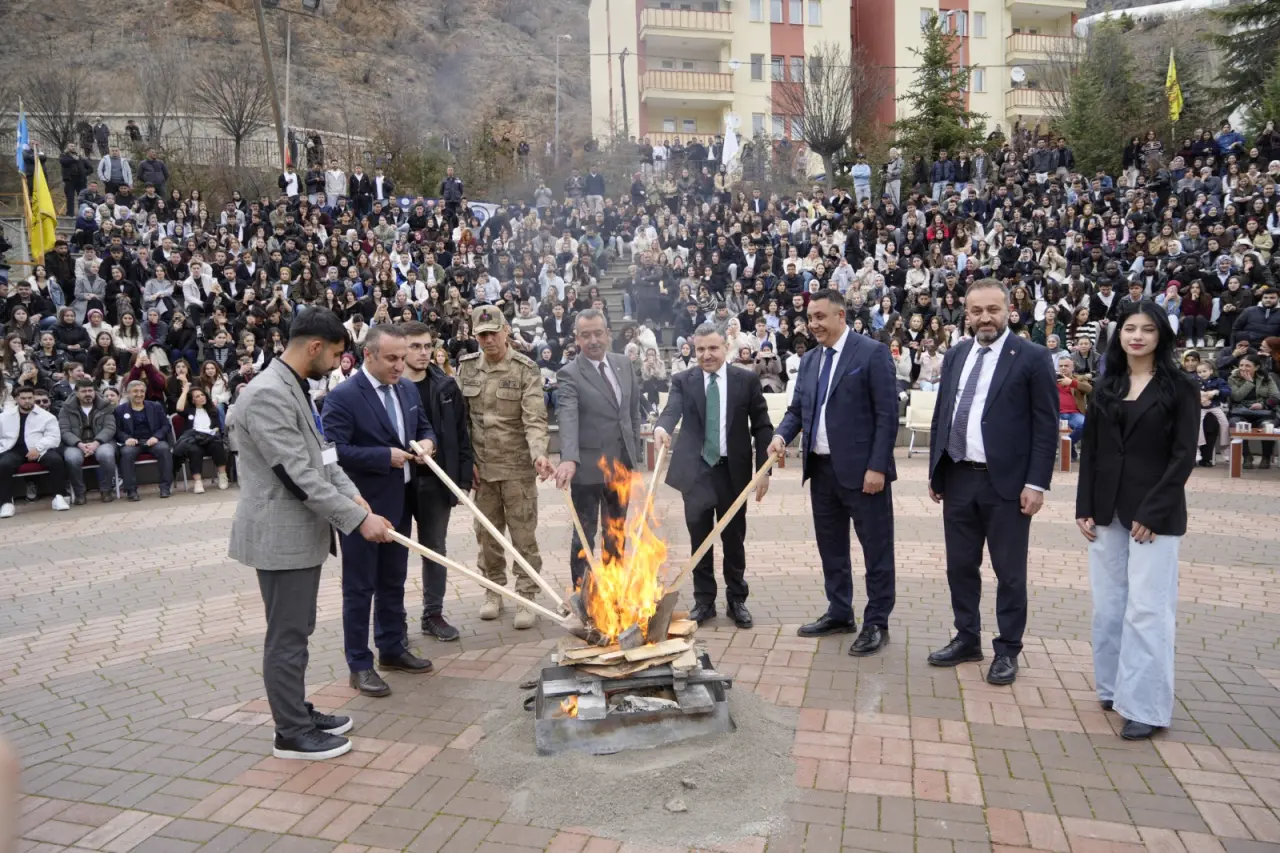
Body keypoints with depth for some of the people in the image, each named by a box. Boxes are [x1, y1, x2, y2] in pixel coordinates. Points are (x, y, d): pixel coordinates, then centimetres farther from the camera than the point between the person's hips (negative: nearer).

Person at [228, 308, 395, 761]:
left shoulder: (295, 388, 11)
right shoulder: (268, 394, -22)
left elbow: (322, 454, 15)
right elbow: (298, 475, -25)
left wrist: (353, 494, 0)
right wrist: (358, 519, -22)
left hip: (302, 530, 10)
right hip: (281, 535, -10)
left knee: (297, 631, 20)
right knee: (287, 637, 2)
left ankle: (299, 713, 33)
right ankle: (292, 734, 15)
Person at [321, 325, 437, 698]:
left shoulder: (408, 389, 6)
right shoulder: (342, 397, -16)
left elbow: (423, 425, 18)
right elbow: (334, 451, -23)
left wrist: (427, 442, -5)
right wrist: (385, 456, -23)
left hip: (400, 503, 7)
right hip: (362, 507, -7)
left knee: (394, 581, 19)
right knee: (360, 587, 5)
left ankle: (393, 648, 33)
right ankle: (360, 665, 16)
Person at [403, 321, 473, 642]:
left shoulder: (445, 385, 2)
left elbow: (460, 434, 4)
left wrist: (463, 476, -1)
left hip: (436, 481, 2)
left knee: (435, 549, 12)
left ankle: (433, 614, 25)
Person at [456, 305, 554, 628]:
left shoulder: (526, 369, -8)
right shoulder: (467, 367, 4)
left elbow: (534, 418, -17)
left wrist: (538, 454, -33)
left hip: (517, 466, -4)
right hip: (481, 465, 4)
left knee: (523, 534, 1)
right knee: (487, 532, 13)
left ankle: (526, 597, 12)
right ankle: (494, 592, 28)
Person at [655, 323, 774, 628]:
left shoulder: (747, 379, 0)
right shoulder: (683, 381, 1)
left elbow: (762, 427, 2)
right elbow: (671, 410, -16)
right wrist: (661, 427, -40)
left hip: (733, 470, 0)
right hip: (696, 470, 1)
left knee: (734, 538, 8)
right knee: (699, 538, 7)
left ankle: (737, 600, 23)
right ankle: (704, 600, 21)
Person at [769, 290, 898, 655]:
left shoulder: (872, 353, -9)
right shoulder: (809, 360, 12)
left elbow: (887, 415, -12)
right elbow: (797, 409, 14)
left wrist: (877, 466, -17)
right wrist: (782, 435, -7)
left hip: (862, 468, -7)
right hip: (822, 468, 7)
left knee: (876, 548, 4)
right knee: (831, 548, 15)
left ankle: (876, 623, 14)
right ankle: (839, 613, 29)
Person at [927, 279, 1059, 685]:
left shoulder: (1032, 357, -6)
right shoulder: (955, 355, 9)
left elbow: (1046, 425, -8)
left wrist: (1036, 483, -13)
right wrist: (934, 471, 11)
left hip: (1006, 482, -5)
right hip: (958, 478, 5)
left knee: (1009, 571, 6)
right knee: (960, 565, 13)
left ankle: (1007, 650, 20)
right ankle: (967, 638, 28)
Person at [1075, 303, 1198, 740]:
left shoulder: (1180, 388, -2)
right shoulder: (1106, 387, 9)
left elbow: (1183, 456, -7)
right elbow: (1089, 450, 9)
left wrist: (1152, 513, -14)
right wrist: (1085, 507, 1)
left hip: (1154, 512, -4)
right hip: (1106, 510, 4)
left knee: (1146, 609, -4)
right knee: (1107, 606, 9)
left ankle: (1145, 705, 3)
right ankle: (1113, 687, 22)